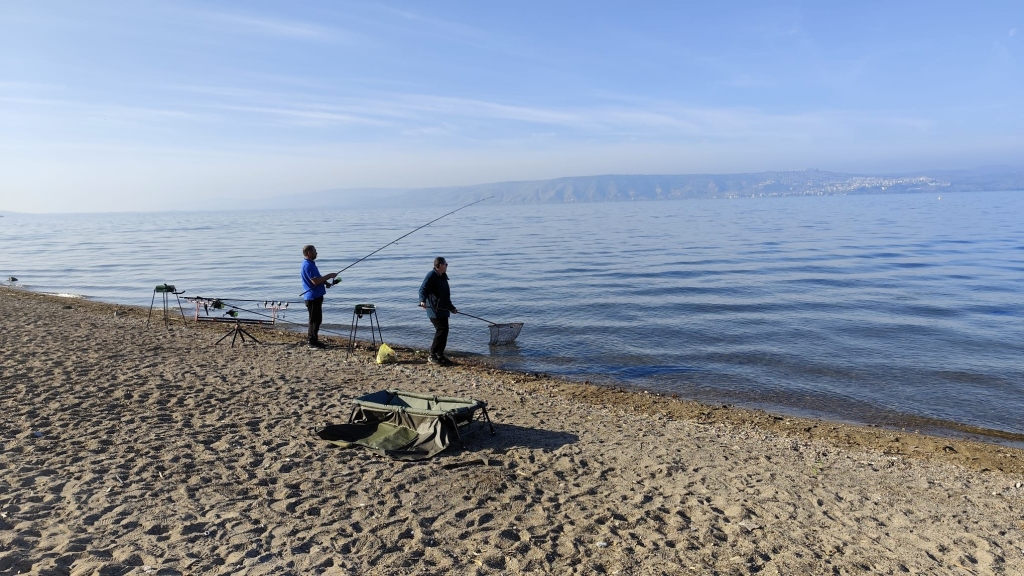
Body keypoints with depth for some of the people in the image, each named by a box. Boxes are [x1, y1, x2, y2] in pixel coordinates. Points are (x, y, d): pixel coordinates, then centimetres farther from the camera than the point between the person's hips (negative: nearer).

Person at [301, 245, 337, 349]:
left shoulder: (311, 263, 14)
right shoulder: (308, 265, -19)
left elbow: (318, 278, 23)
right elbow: (315, 281, -25)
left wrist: (326, 283, 7)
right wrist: (329, 276, -17)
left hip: (316, 296, 10)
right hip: (312, 297, -10)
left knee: (317, 319, 16)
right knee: (315, 319, -4)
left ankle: (314, 340, 24)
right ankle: (313, 342, 3)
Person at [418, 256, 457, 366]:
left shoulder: (443, 277, 21)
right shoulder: (431, 276, -9)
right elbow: (423, 289, -20)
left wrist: (451, 307, 36)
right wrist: (422, 300, -38)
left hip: (443, 310, 9)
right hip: (435, 310, -9)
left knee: (444, 331, 9)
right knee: (441, 330, -13)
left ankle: (440, 355, 18)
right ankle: (432, 356, -6)